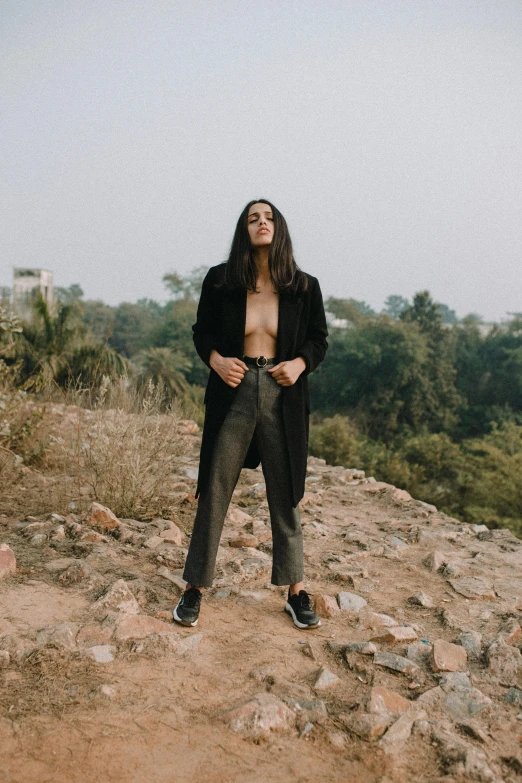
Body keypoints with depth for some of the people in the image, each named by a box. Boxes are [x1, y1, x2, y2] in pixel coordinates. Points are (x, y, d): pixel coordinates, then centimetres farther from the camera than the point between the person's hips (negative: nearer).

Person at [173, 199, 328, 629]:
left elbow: (319, 338, 10)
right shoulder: (219, 280, -1)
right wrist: (216, 360, -12)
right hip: (233, 392, 0)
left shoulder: (304, 287, 1)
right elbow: (202, 331, 8)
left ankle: (296, 592, 25)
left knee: (285, 496, 10)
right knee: (214, 492, 6)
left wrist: (300, 363, -10)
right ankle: (195, 588, 22)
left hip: (283, 397, 1)